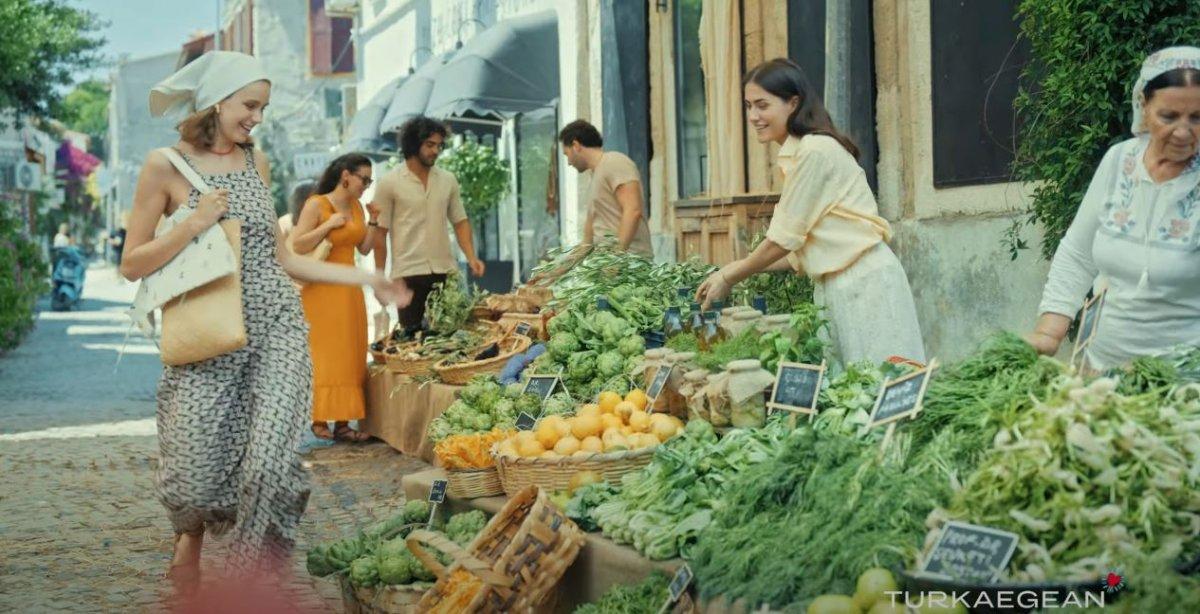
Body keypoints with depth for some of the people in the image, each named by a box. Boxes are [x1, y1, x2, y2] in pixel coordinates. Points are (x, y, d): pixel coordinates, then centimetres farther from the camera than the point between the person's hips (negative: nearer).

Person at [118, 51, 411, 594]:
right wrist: (193, 225, -13)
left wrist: (364, 279, 13)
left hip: (277, 328, 3)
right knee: (196, 475, -3)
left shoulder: (256, 161, 12)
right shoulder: (166, 165, 0)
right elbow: (132, 266, 0)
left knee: (271, 459, -14)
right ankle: (191, 532, 34)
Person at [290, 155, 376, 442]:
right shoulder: (316, 205, -9)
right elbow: (297, 245, -14)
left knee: (351, 356, 5)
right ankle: (319, 420, -2)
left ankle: (343, 422, 8)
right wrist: (329, 225, -18)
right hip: (323, 289, -7)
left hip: (350, 289, 7)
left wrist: (374, 223, 4)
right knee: (326, 356, -8)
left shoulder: (356, 206, 12)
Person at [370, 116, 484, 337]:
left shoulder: (448, 180, 9)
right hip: (408, 273, -4)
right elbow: (379, 233, -2)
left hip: (445, 271, 4)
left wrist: (471, 257, -2)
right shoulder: (389, 183, -3)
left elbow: (460, 221, 14)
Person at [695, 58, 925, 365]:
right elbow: (801, 247, 12)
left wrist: (730, 277, 0)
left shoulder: (814, 152, -13)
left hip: (863, 283, -9)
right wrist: (736, 270, 7)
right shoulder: (799, 152, 15)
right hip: (839, 286, 9)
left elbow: (783, 239, -11)